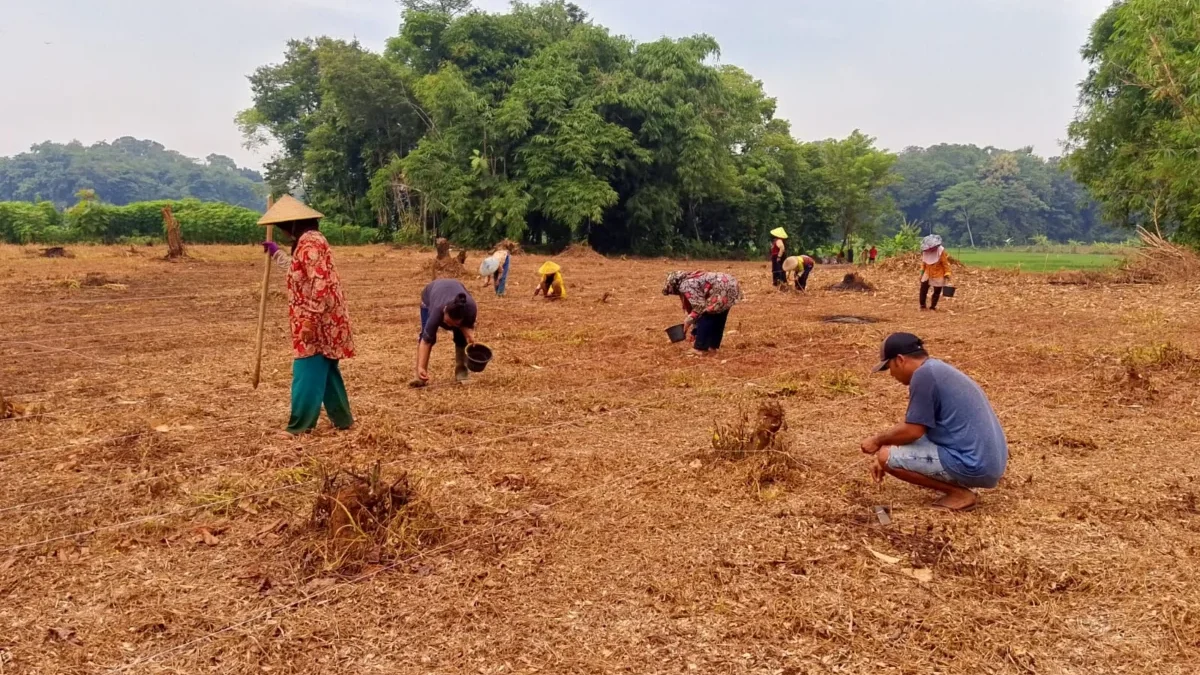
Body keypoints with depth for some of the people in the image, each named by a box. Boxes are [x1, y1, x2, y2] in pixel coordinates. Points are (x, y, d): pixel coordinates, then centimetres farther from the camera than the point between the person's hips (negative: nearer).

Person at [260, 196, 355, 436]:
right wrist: (276, 252, 45)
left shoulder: (310, 242, -16)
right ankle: (342, 418, 22)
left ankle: (299, 426, 2)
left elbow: (320, 284, -24)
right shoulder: (307, 241, 16)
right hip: (320, 322, 10)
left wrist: (310, 321, -24)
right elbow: (299, 271, 36)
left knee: (307, 373, -4)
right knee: (325, 372, 15)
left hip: (317, 323, -10)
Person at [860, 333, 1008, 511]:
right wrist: (886, 449, 27)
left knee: (887, 456, -8)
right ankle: (959, 485, 12)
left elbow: (913, 430, -13)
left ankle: (959, 493, -3)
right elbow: (918, 426, 26)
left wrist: (878, 441, 3)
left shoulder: (924, 374, -14)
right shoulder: (938, 370, 16)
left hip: (973, 466, -10)